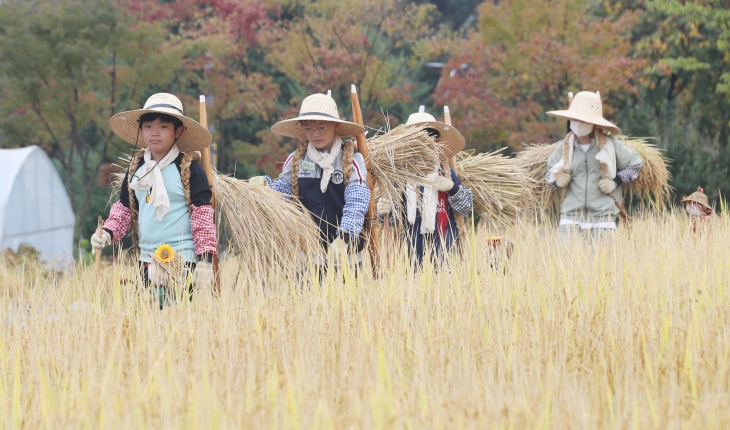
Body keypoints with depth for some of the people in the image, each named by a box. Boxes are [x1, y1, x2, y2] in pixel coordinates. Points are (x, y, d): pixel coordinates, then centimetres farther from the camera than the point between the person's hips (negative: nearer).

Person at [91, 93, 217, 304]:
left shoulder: (189, 168, -6)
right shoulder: (136, 167, 10)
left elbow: (202, 214, -8)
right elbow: (124, 208, 17)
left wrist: (205, 261, -12)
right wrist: (108, 233, -1)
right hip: (147, 261, 6)